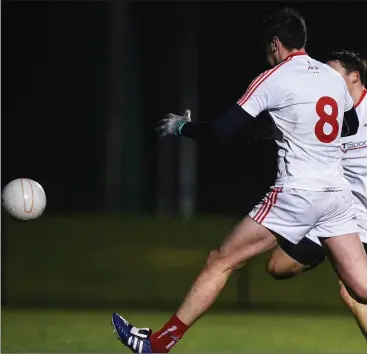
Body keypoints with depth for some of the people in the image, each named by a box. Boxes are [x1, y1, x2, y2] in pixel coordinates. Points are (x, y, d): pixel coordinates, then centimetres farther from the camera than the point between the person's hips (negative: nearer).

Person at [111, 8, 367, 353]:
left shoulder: (273, 79, -6)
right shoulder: (334, 77, 11)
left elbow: (223, 130, -8)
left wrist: (182, 127, 9)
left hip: (296, 194, -5)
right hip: (337, 195, 6)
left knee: (219, 262, 3)